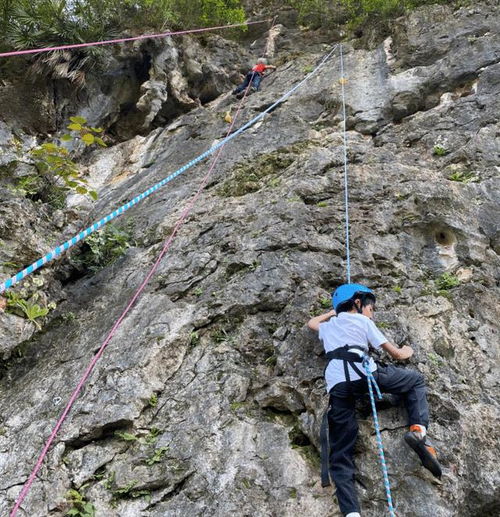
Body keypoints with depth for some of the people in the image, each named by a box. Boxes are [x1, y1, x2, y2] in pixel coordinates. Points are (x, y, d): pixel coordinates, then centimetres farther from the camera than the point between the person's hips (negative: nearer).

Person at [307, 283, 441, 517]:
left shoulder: (328, 326, 34)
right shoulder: (363, 321, 22)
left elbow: (311, 322, 59)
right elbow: (395, 353, 24)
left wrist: (332, 312, 69)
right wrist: (405, 353, 46)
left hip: (337, 384, 3)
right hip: (362, 372, -3)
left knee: (340, 453, 4)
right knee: (416, 380, 21)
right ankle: (419, 430, -2)